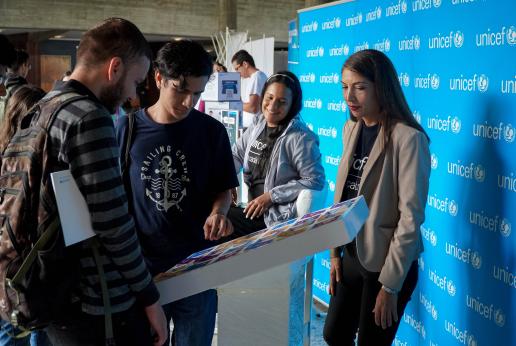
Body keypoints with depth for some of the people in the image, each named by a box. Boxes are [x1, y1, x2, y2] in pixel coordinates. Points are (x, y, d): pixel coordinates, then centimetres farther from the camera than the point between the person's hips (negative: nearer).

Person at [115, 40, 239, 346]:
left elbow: (223, 189, 6)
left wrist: (218, 213, -16)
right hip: (140, 264, 0)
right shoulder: (128, 127, -4)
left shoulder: (212, 131, -3)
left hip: (197, 265, 0)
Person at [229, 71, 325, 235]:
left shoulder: (301, 137, -15)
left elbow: (315, 180, -17)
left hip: (279, 218, -7)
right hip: (253, 208, 7)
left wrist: (271, 196, -18)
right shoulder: (258, 124, 7)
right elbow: (236, 155, 14)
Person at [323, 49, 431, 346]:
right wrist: (336, 252, 8)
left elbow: (411, 216, -20)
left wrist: (390, 284, -18)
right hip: (353, 256, 7)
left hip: (388, 263, -7)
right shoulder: (352, 129, 3)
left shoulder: (408, 138, -20)